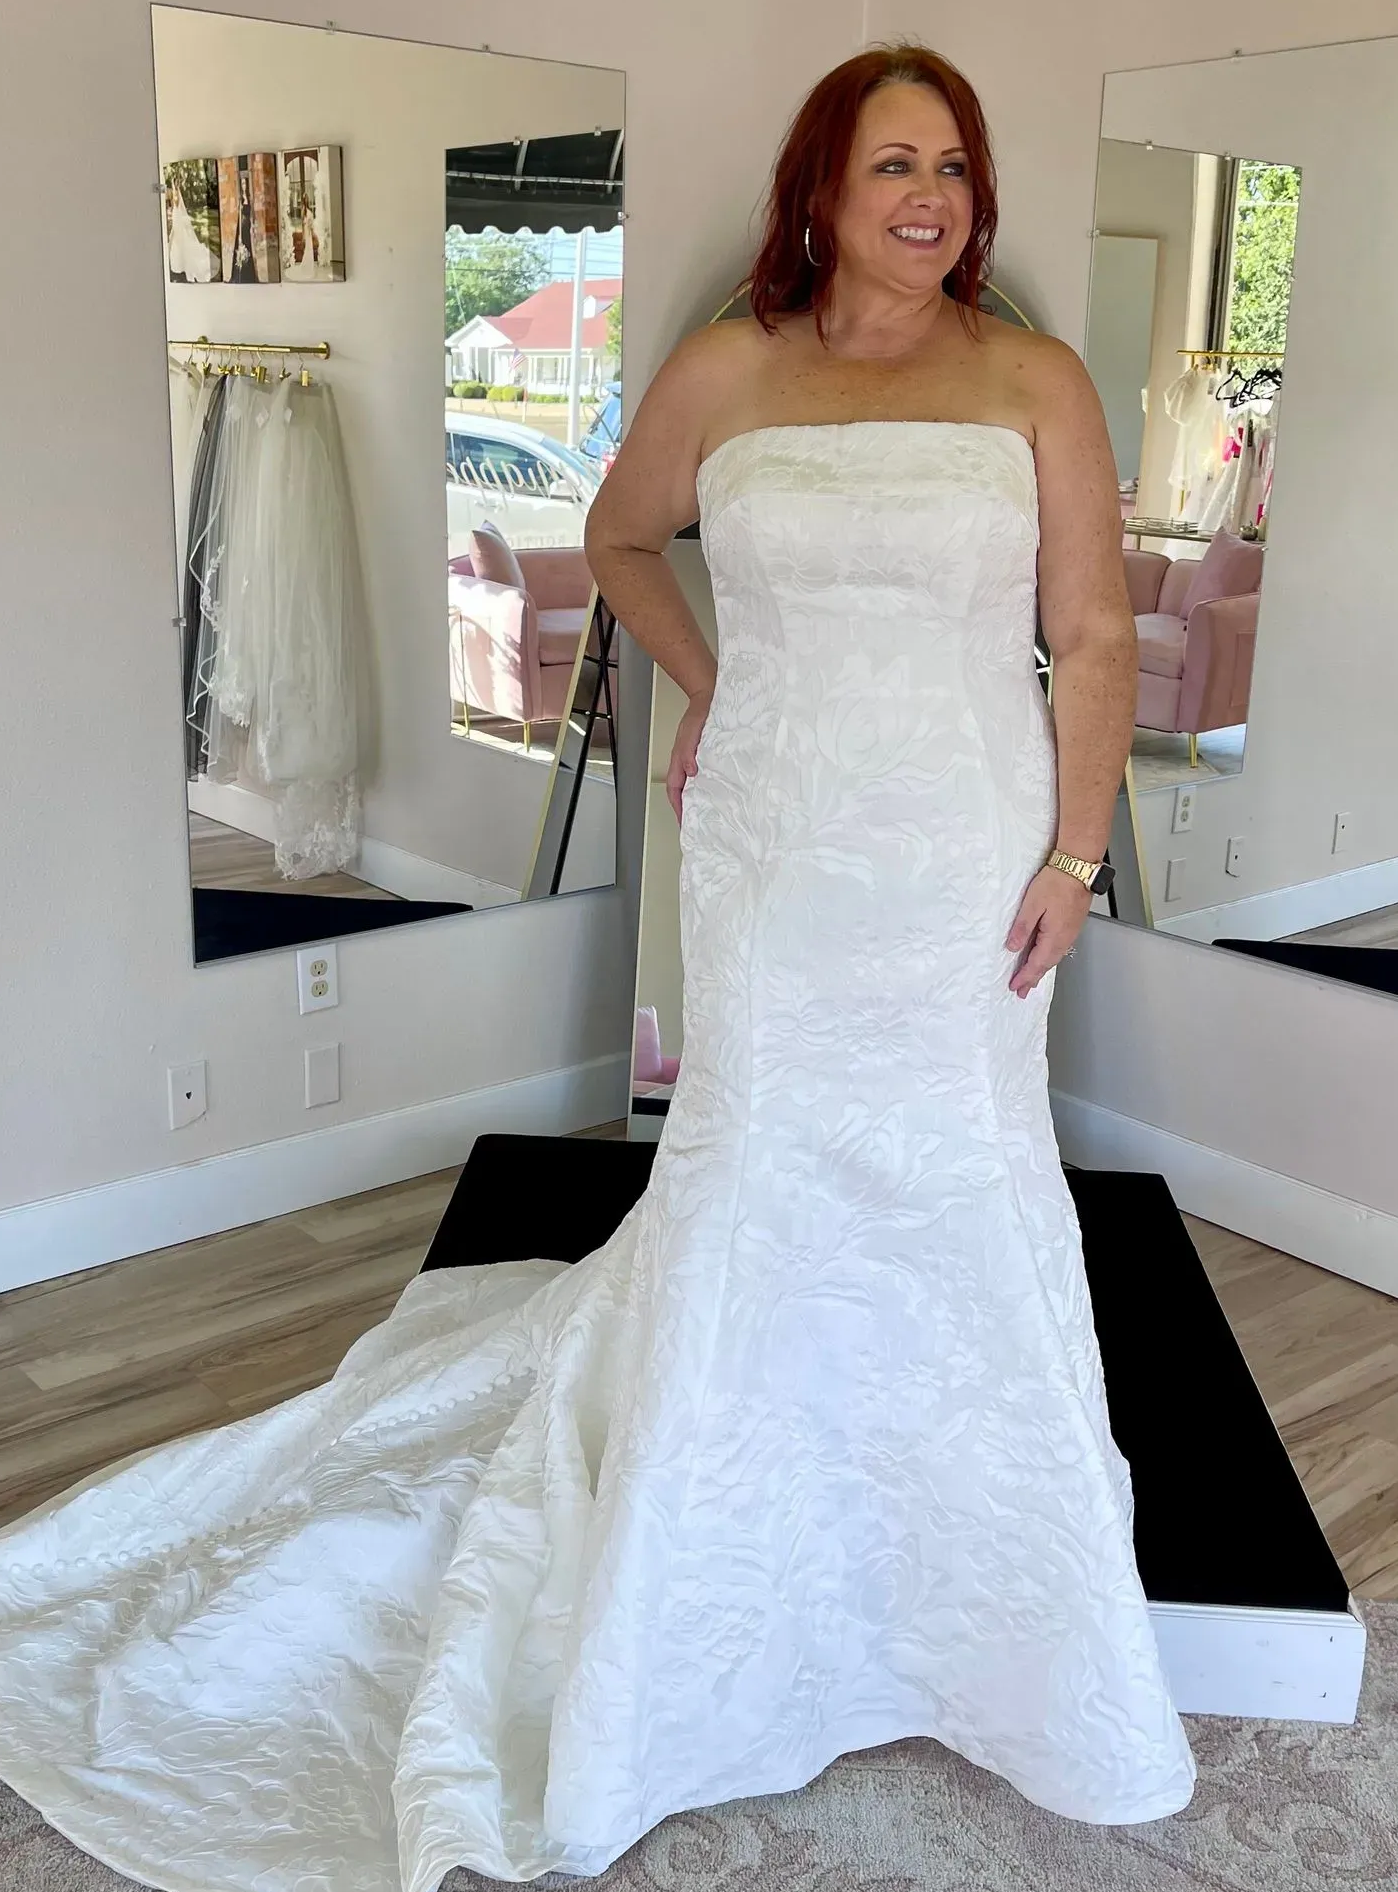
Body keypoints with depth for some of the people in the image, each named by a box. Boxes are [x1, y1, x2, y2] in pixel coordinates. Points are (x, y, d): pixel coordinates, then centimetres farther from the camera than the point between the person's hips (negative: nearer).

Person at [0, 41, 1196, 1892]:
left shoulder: (1035, 384, 1)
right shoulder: (725, 373, 3)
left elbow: (1096, 640, 0)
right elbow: (619, 537, 20)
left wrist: (1075, 857, -5)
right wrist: (706, 688, 11)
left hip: (965, 865, 0)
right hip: (772, 853, 0)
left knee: (959, 1182, 9)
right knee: (752, 1178, 8)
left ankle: (986, 1601, 33)